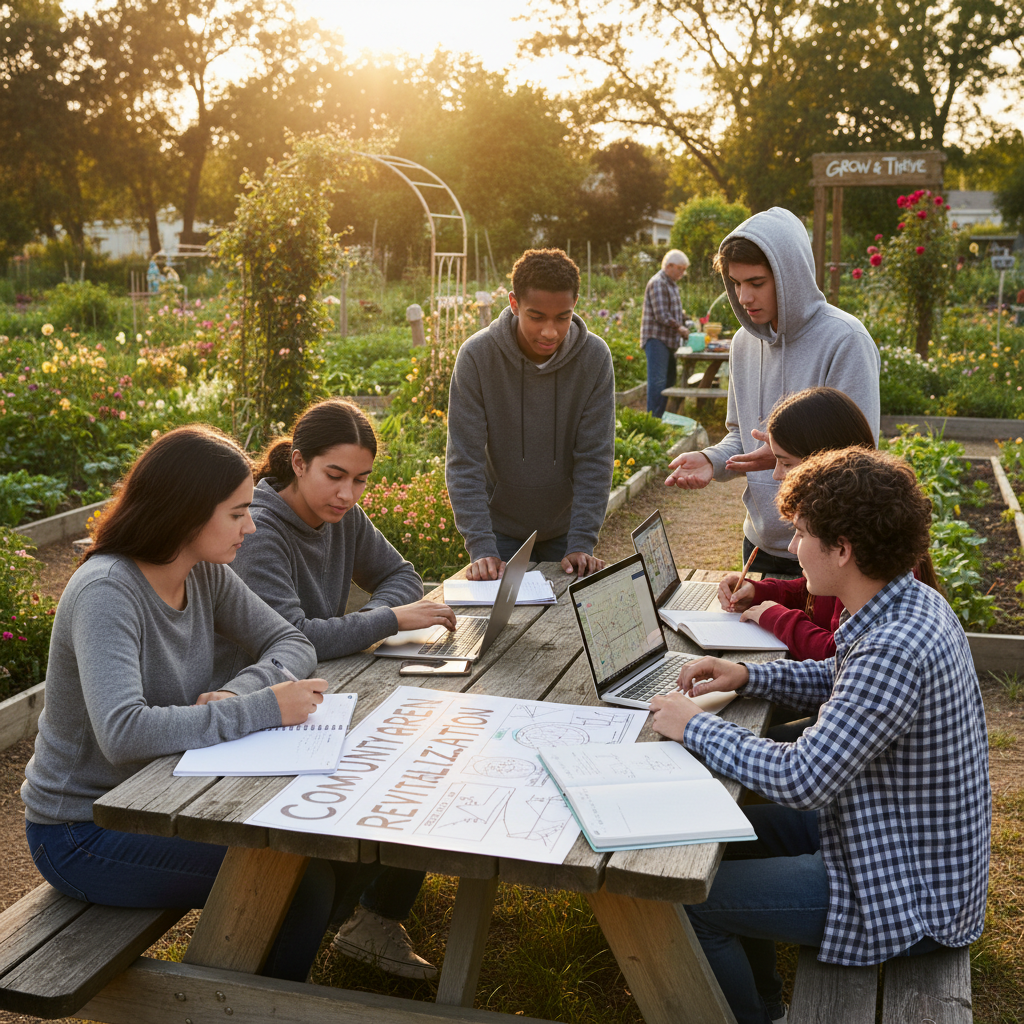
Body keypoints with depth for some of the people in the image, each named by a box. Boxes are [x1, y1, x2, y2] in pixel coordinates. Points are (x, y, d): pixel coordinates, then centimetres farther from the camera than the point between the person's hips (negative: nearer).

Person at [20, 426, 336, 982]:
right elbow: (123, 733, -38)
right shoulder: (106, 591, -26)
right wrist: (259, 709, -33)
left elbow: (292, 644, 1)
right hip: (82, 834, -8)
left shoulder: (206, 574, -2)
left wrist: (236, 692, -19)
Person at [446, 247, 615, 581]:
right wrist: (481, 547, -25)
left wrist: (581, 544, -20)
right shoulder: (476, 355, -18)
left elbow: (595, 459, -13)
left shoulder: (595, 357, -15)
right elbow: (464, 462, -17)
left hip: (566, 526, 1)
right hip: (501, 526, -1)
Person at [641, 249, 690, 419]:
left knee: (669, 379, 13)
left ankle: (659, 417, 19)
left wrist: (685, 317, 8)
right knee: (657, 380, -12)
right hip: (656, 338, -10)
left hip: (668, 340, 10)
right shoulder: (658, 283, -14)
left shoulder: (672, 284, 19)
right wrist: (679, 328, -15)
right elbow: (662, 315, -21)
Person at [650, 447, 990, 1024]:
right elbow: (840, 680, 17)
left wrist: (695, 727, -20)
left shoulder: (896, 648, -33)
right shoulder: (913, 603, -1)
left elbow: (800, 780, -33)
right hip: (903, 840, 10)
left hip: (906, 900, -10)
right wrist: (747, 677, 4)